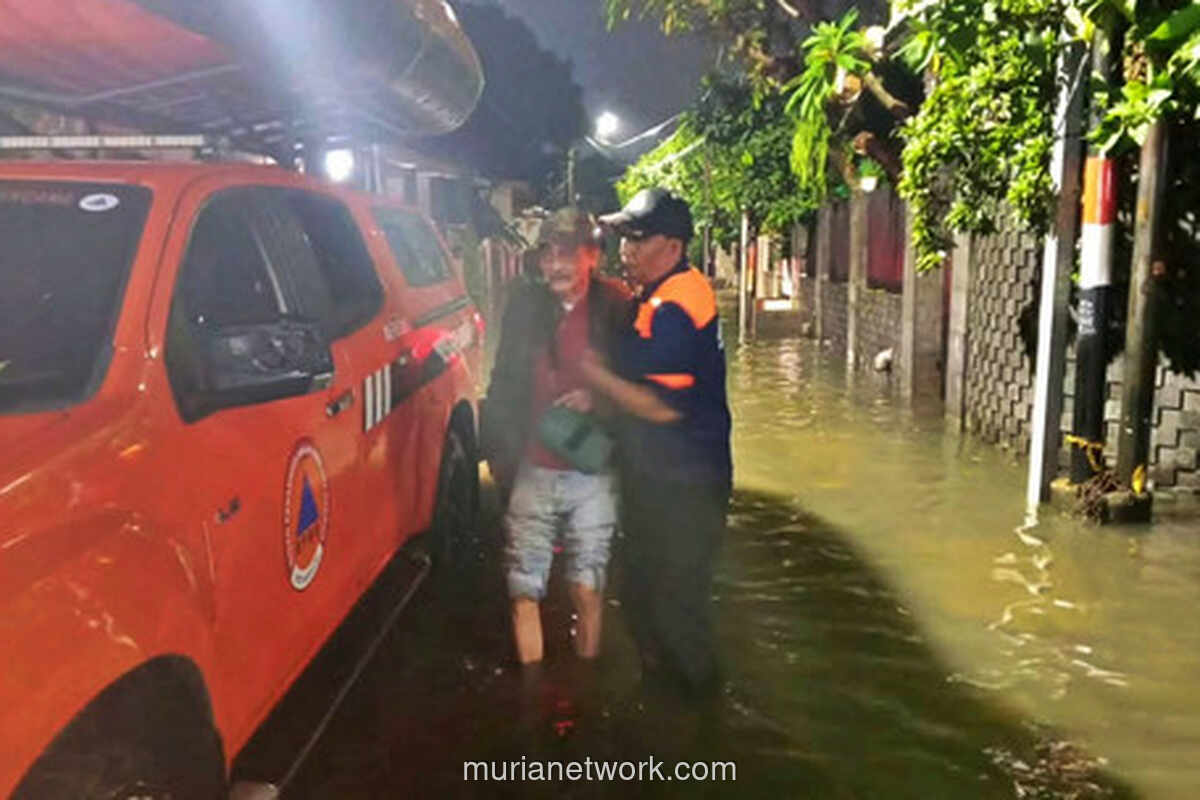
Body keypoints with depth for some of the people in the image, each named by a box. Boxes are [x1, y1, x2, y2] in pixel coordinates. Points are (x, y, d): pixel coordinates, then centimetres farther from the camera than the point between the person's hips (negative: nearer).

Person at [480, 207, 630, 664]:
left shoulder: (616, 308, -6)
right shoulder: (524, 304, 1)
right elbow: (503, 382, 11)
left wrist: (596, 398, -16)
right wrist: (497, 450, 10)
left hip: (593, 472, -1)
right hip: (532, 470, 2)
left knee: (588, 588, 9)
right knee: (524, 589, 5)